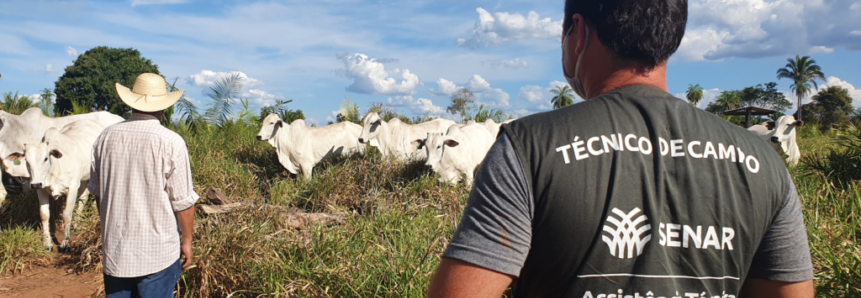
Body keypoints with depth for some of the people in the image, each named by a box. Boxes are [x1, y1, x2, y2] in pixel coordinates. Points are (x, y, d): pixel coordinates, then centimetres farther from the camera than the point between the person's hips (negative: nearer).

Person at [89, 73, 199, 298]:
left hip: (114, 248, 4)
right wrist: (187, 240, 2)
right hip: (159, 252, -4)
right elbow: (183, 201, -12)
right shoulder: (171, 142, -15)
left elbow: (97, 191, 10)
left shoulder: (107, 137, -1)